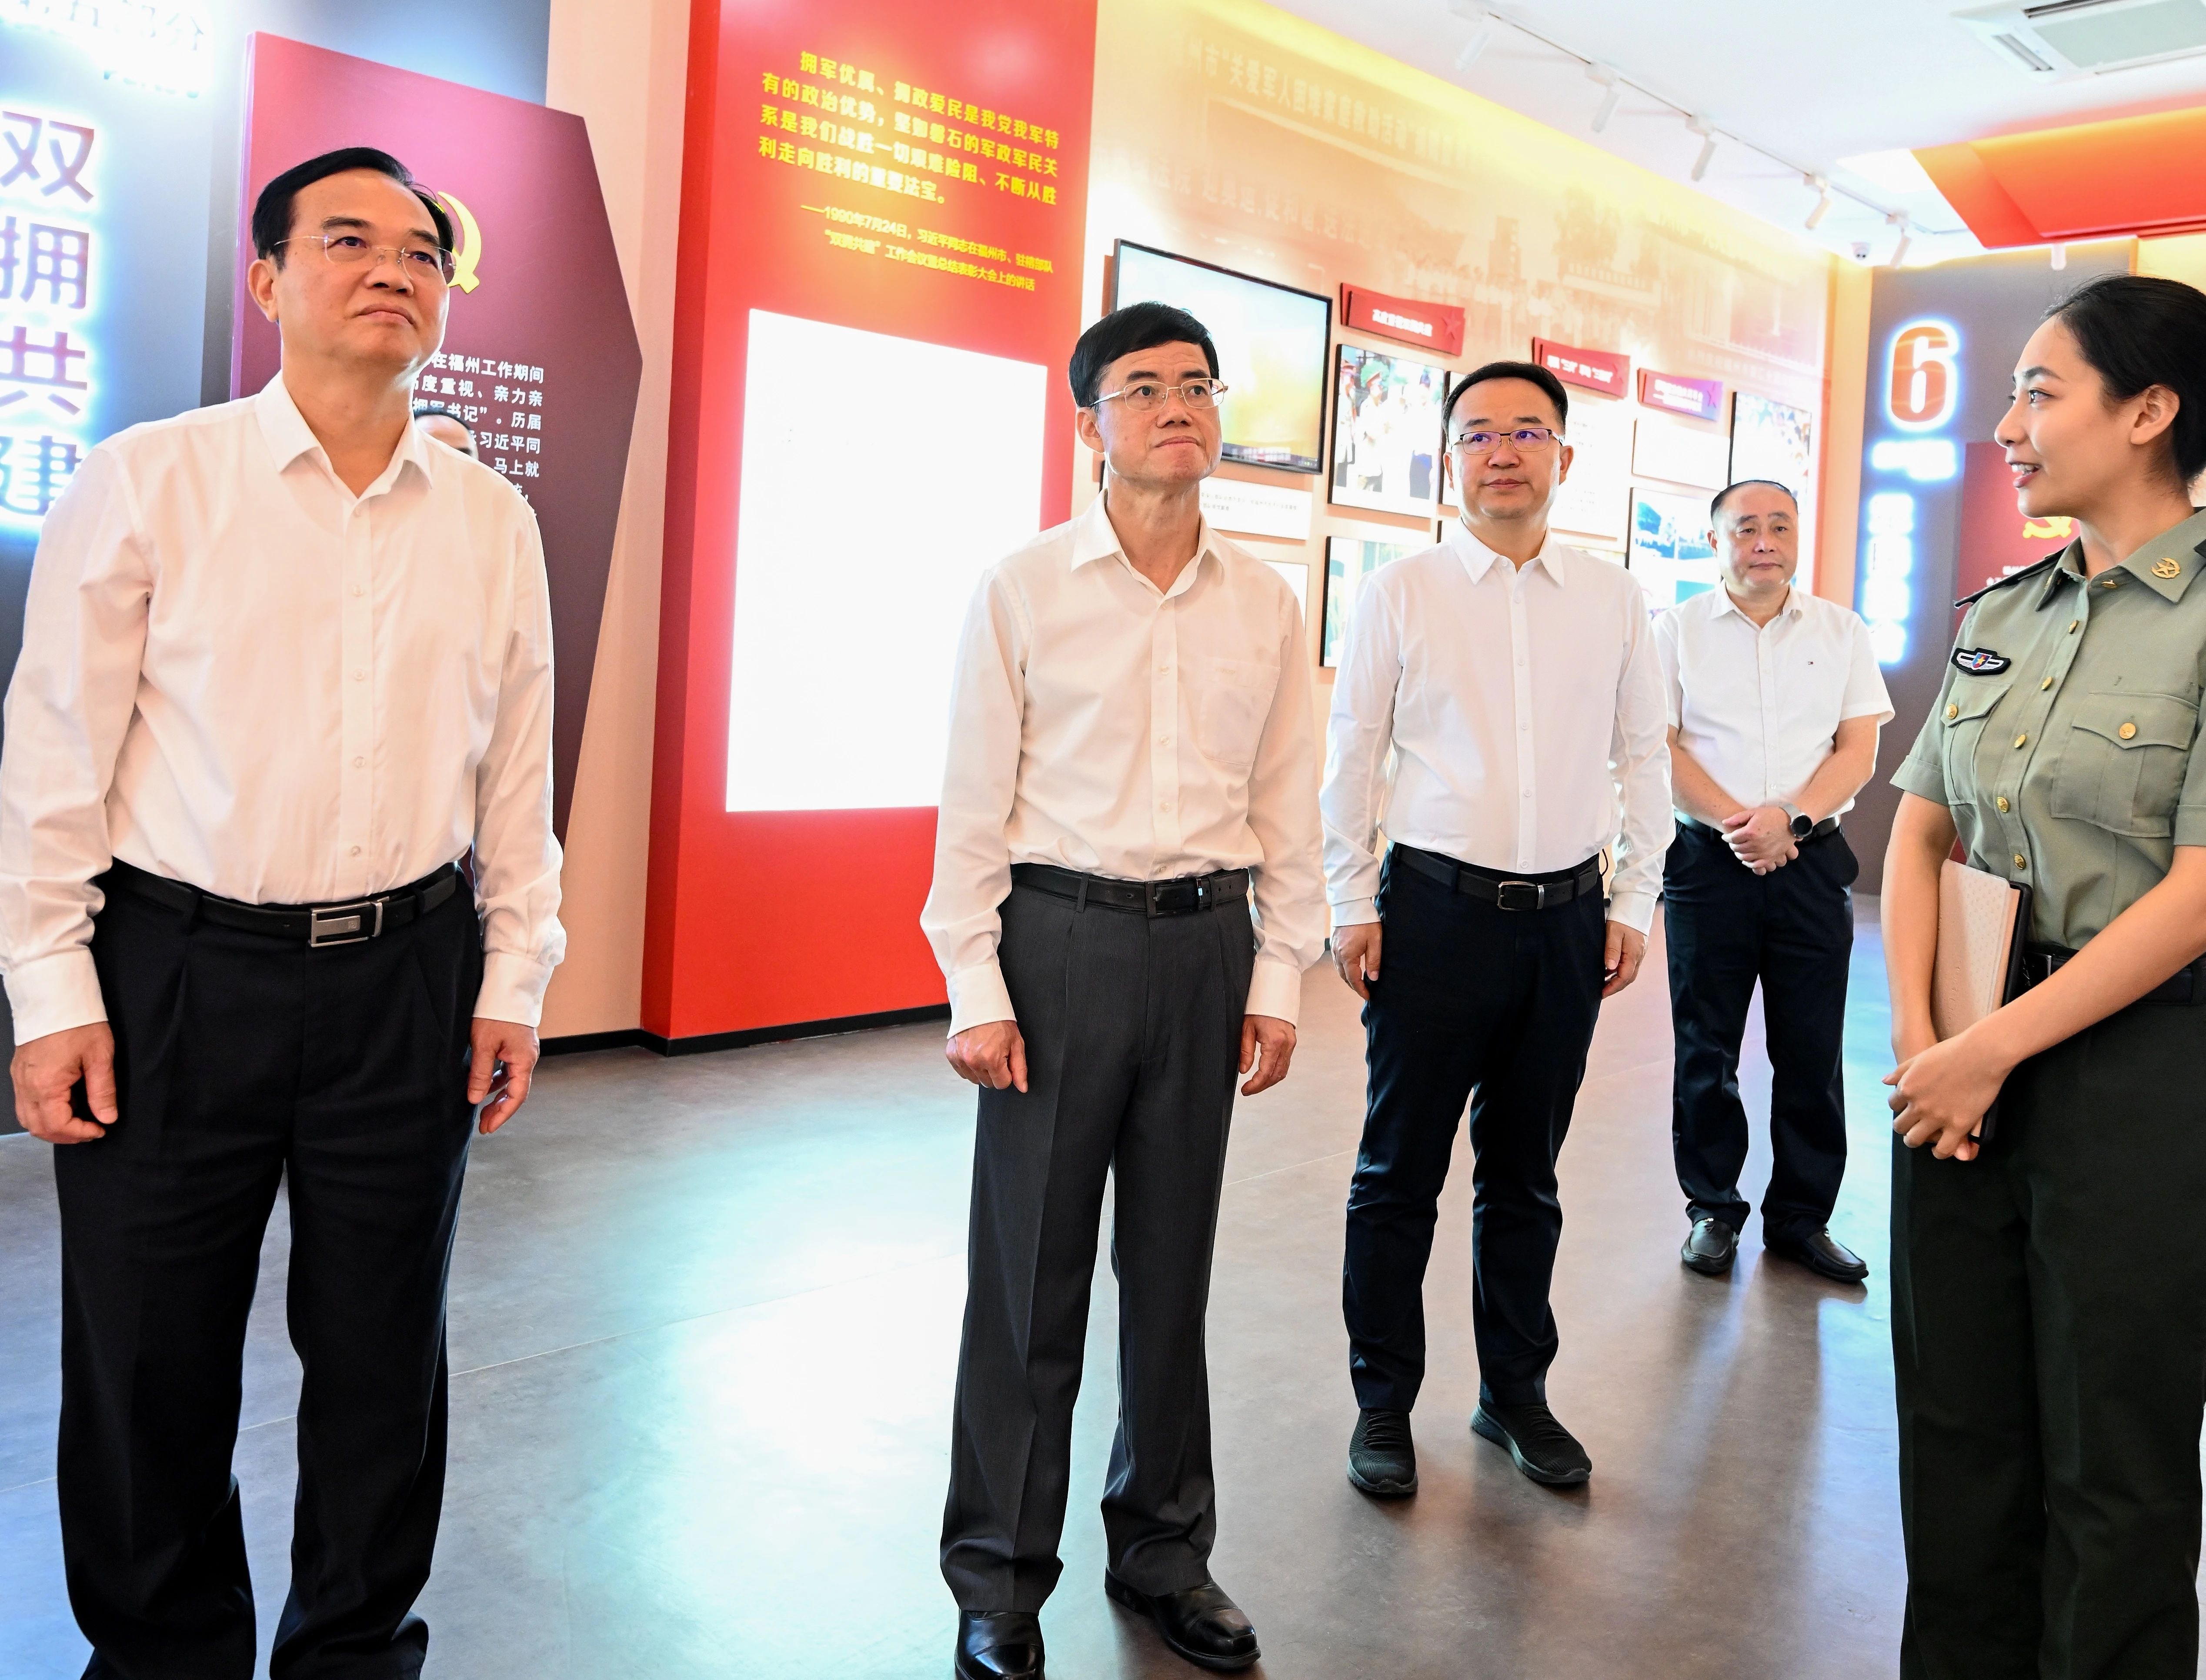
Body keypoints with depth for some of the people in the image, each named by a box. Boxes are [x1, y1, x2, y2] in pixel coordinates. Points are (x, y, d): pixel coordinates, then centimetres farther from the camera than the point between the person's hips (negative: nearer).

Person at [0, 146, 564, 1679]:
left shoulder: (493, 522, 6)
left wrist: (514, 980, 7)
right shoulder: (148, 483, -2)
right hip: (179, 973, -2)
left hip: (405, 979, 2)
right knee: (149, 1366, 9)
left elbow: (517, 767, 8)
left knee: (384, 1354, 12)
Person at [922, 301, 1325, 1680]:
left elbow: (1289, 807, 10)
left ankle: (1165, 1552, 33)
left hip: (1205, 943, 3)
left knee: (1175, 1264, 14)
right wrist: (975, 988, -7)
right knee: (1030, 1271, 5)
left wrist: (1278, 975, 6)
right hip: (1062, 936, -3)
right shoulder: (1025, 589, -2)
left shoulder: (1268, 606, 7)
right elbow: (975, 802, -3)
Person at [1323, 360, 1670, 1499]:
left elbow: (1642, 758, 11)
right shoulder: (1400, 594, 0)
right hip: (1436, 906, -2)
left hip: (1568, 916, 2)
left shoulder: (1613, 600, 7)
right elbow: (1352, 757, 2)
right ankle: (1384, 1402, 21)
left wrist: (1633, 903, 6)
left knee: (1524, 1173, 14)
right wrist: (1351, 905, -2)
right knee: (1400, 1173, 5)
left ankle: (1515, 1391, 30)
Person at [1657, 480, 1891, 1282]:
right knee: (1705, 1049, 5)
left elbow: (1859, 750, 3)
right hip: (1708, 858, -1)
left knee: (1813, 1052, 4)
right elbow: (1660, 749, -3)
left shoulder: (1842, 631, 10)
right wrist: (1737, 825, -14)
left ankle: (1801, 1217, 17)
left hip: (1813, 862, 1)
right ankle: (1713, 1210, 19)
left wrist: (1789, 816, -13)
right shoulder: (1677, 630, 5)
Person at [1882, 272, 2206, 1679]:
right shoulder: (2005, 613, 9)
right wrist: (1918, 1036, -5)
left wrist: (1994, 1049, -16)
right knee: (1957, 1420, 15)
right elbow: (1918, 829, 7)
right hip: (1964, 1061, 6)